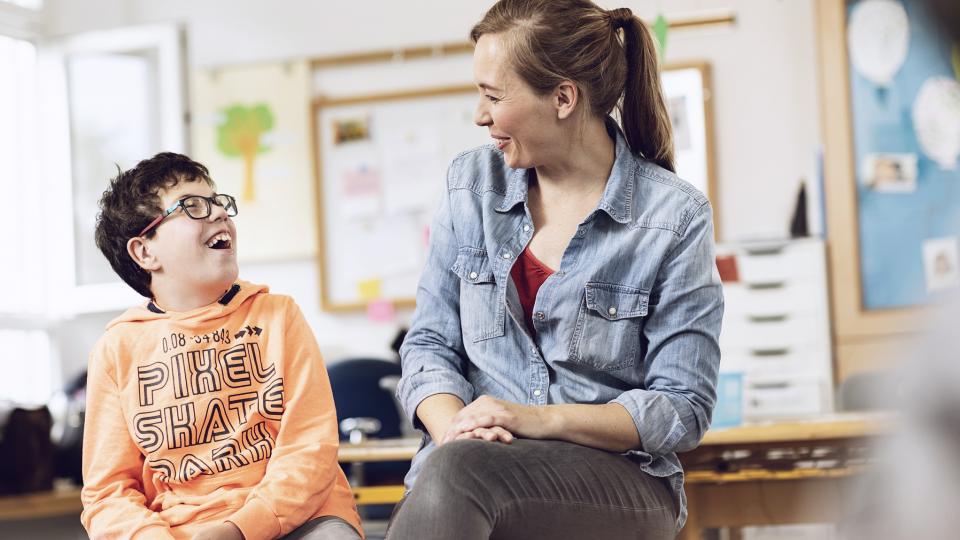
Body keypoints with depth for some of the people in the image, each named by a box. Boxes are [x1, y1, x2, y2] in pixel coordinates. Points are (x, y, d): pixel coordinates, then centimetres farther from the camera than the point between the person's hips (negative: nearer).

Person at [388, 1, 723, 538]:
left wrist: (541, 420, -17)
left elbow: (683, 410, -4)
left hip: (621, 481, -3)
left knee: (457, 471, -35)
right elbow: (431, 343, 9)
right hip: (467, 464, 3)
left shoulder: (676, 217, -3)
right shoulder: (472, 182, 10)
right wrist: (453, 426, -13)